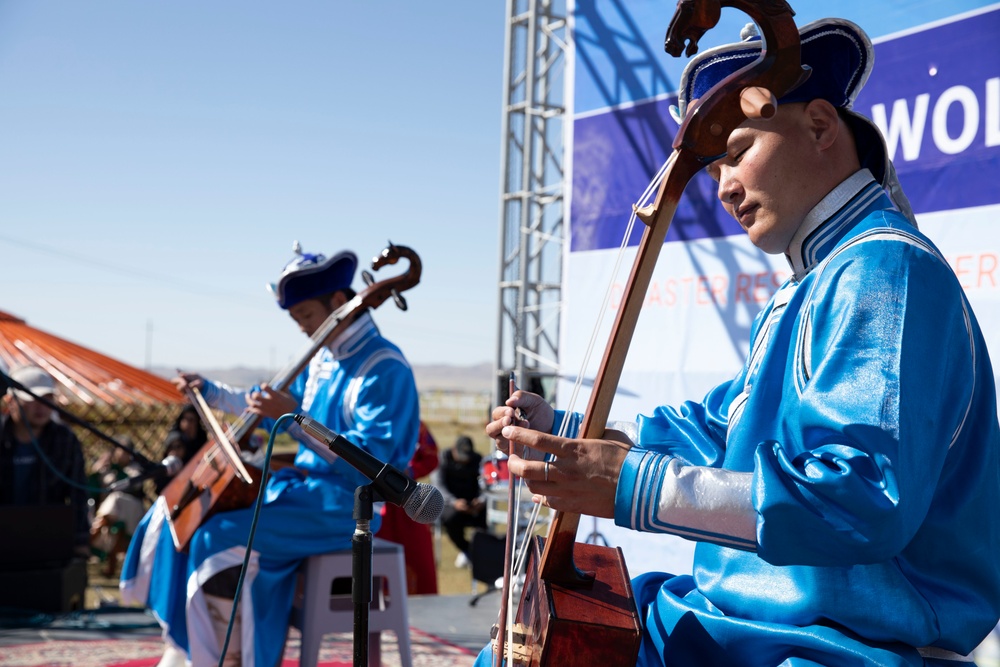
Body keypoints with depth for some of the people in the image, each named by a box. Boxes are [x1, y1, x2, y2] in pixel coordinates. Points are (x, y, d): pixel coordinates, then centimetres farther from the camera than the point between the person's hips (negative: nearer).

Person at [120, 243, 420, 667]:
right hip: (303, 483, 9)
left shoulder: (385, 369, -18)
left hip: (345, 503, -9)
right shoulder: (321, 358, 9)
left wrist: (293, 418, -32)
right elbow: (275, 406, 26)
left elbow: (366, 461, -26)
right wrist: (209, 392, 18)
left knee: (220, 538, -25)